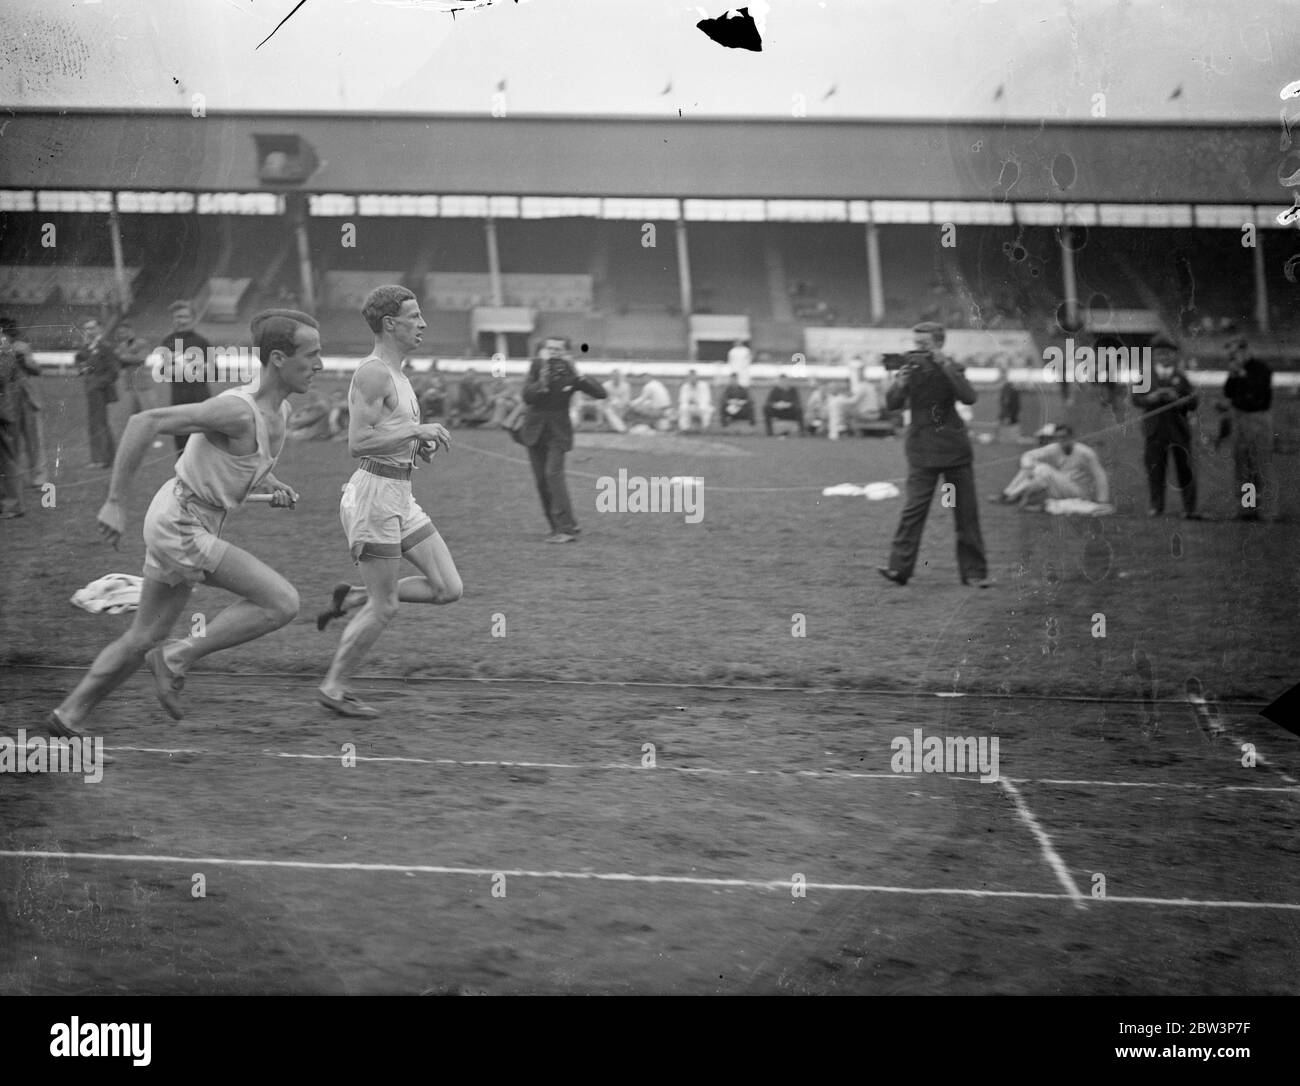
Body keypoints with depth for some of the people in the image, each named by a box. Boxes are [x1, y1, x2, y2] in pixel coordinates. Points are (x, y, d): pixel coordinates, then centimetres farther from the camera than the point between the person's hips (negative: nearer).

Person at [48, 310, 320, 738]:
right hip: (179, 527, -10)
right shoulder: (238, 410, -24)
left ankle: (70, 715, 27)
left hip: (190, 525, 10)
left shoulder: (279, 409, 4)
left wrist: (275, 488, 4)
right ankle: (176, 660, -4)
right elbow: (144, 422, -26)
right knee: (282, 602, -14)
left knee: (142, 640, 17)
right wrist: (115, 502, -26)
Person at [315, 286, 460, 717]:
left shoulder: (395, 375, 16)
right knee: (385, 607, -3)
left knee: (449, 589, 4)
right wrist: (418, 430, -17)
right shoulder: (371, 374, -14)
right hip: (374, 493, -9)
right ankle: (333, 687, 11)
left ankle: (352, 599, 15)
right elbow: (358, 443, -22)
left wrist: (420, 446, 7)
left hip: (399, 496, 9)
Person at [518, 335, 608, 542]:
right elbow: (527, 396, -15)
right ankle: (558, 527, 16)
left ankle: (566, 529, -19)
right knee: (541, 481, 4)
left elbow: (601, 393, -14)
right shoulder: (536, 366, -6)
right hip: (535, 429, 3)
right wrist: (542, 384, -32)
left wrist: (579, 378, -27)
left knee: (554, 474, -18)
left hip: (558, 432, -3)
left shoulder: (570, 373, -11)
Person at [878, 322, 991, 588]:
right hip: (923, 449, -1)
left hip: (955, 446, 1)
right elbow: (892, 404, -5)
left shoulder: (951, 368, 0)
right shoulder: (911, 368, 1)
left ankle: (974, 571, 11)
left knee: (967, 510, 4)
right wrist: (899, 385, -26)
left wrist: (945, 365, -22)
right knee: (914, 507, -12)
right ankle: (899, 567, -12)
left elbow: (969, 397, -15)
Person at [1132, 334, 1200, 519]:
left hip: (1179, 429, -1)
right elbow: (1136, 399, 1)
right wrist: (1153, 397, -16)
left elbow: (1192, 401, 2)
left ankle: (1190, 509, -1)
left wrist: (1176, 398, -15)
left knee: (1185, 469, -3)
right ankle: (1157, 506, 9)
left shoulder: (1181, 378, 9)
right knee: (1155, 469, 1)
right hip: (1154, 431, 1)